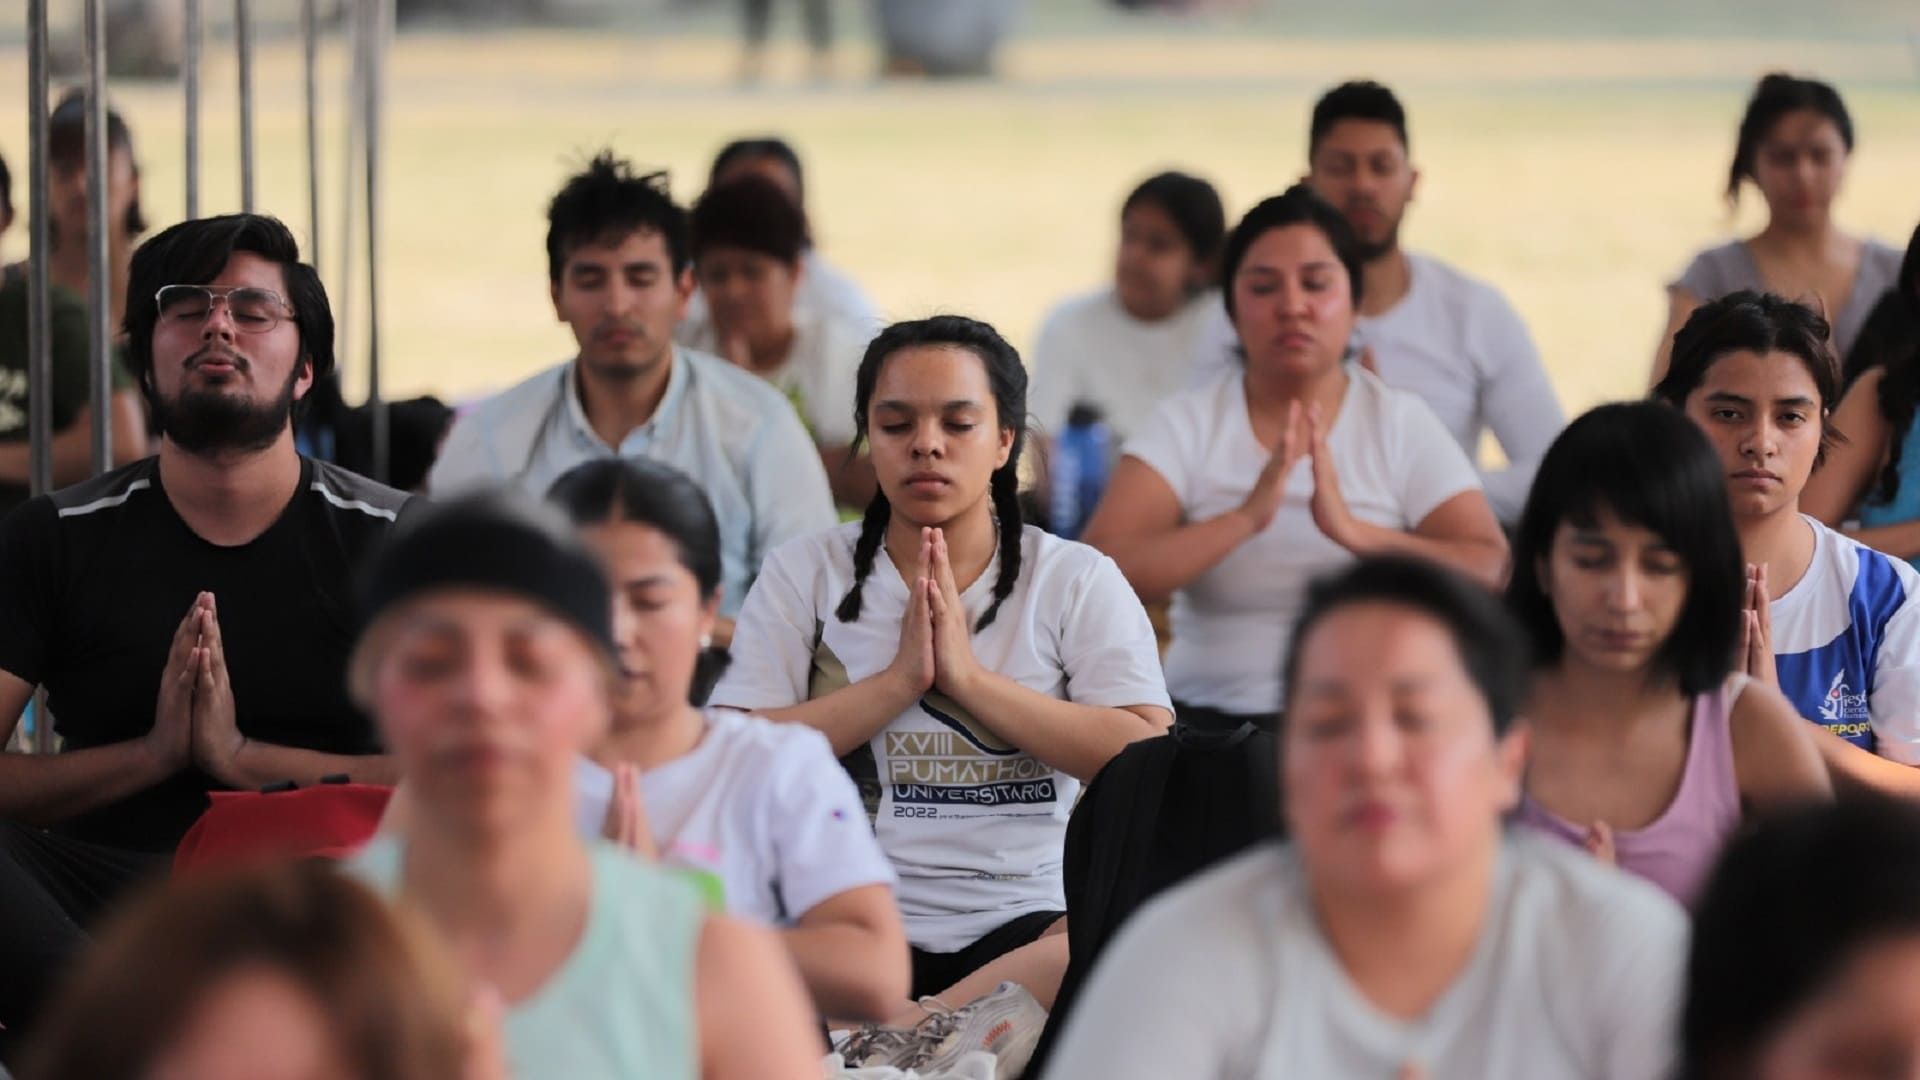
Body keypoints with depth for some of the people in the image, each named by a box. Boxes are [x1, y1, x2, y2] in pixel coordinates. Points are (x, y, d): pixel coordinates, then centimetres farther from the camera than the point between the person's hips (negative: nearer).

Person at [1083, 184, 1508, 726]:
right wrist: (1243, 520, -20)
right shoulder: (1188, 424, 7)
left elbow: (1491, 574, -5)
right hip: (1208, 717, 1)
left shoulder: (1403, 424, 8)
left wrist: (1353, 531, -20)